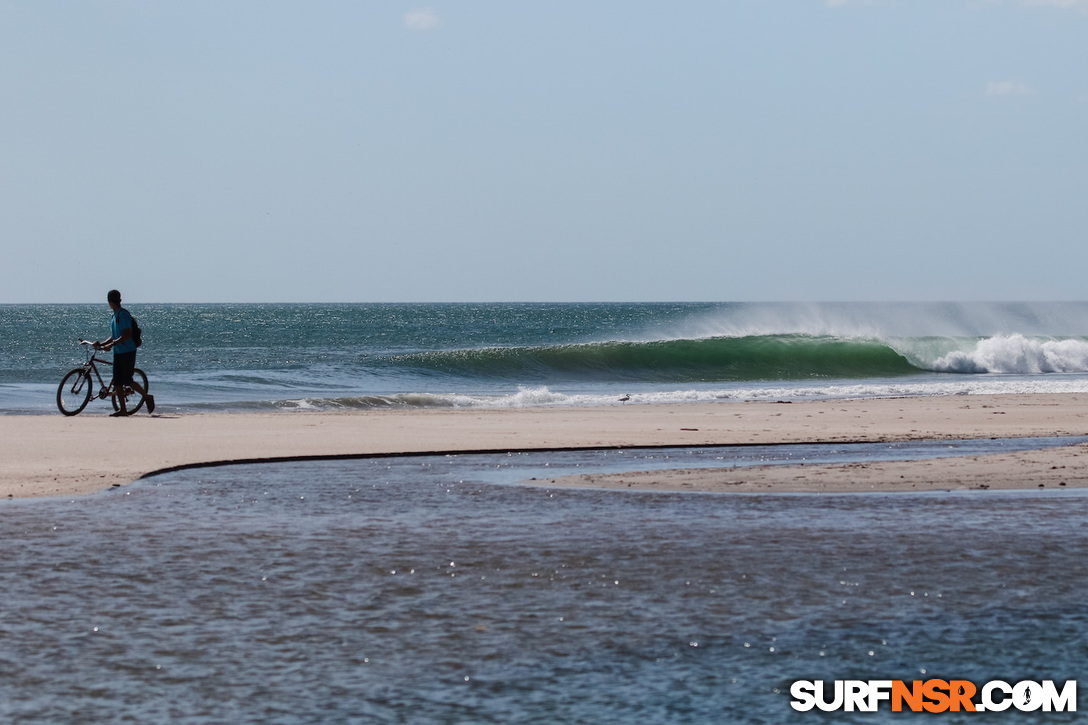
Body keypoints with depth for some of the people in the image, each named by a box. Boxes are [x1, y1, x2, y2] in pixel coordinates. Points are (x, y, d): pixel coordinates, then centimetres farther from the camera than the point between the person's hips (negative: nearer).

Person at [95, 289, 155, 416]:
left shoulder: (123, 315, -13)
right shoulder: (115, 316, 16)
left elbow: (126, 335, -21)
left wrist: (111, 345, -23)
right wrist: (101, 344, 12)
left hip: (127, 352, -9)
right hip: (118, 353, 9)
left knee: (128, 381, -8)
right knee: (117, 382, 3)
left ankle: (148, 397, 10)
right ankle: (122, 410, 5)